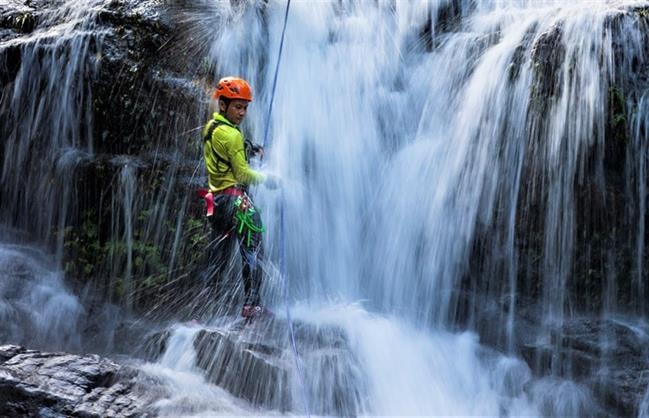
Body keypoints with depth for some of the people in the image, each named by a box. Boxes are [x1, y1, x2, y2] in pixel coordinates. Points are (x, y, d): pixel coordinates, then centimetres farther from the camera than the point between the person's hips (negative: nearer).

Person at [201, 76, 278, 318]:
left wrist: (250, 150, 13)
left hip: (216, 198, 9)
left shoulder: (210, 128, 13)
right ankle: (252, 304, -5)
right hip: (236, 199, -9)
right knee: (252, 252, -3)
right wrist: (265, 179, 0)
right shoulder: (231, 134, -15)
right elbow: (242, 174, -15)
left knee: (218, 256, 14)